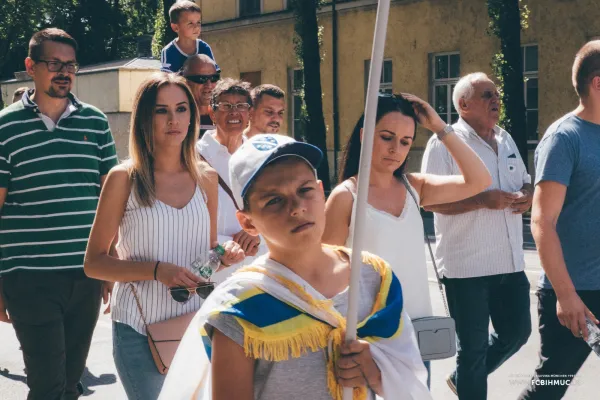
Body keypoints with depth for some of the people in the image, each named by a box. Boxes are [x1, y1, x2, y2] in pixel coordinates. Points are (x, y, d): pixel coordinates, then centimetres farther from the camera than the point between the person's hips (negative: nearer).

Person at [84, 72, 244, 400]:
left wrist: (226, 253, -4)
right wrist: (157, 270, -18)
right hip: (139, 329, -3)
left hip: (196, 322, 4)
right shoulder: (125, 178, -5)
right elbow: (93, 263, -5)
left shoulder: (205, 178, 6)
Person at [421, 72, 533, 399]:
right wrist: (483, 200, -25)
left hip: (510, 262, 7)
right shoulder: (445, 143, -10)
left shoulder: (506, 139, 12)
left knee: (517, 332, 15)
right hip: (467, 265, -7)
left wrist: (527, 195, -4)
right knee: (473, 346, 3)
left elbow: (524, 181, 21)